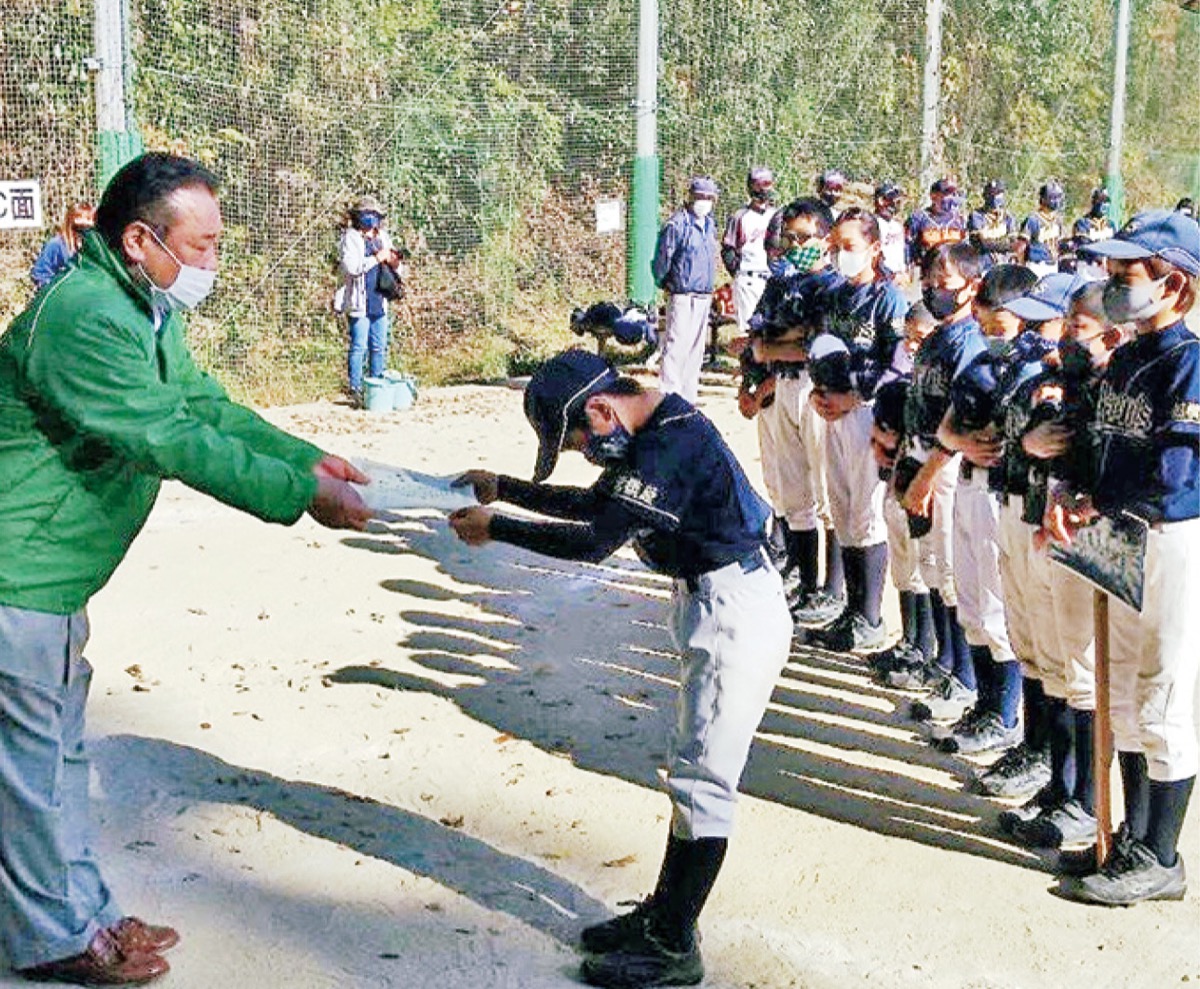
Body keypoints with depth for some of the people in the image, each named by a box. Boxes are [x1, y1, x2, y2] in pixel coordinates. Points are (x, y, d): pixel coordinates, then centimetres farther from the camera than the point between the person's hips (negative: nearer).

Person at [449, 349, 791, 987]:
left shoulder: (672, 444, -24)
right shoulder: (653, 432, 9)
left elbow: (595, 542, -28)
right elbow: (598, 504, 22)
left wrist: (497, 528, -19)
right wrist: (504, 489, 17)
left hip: (736, 616, -11)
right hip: (712, 606, 11)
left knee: (702, 781, -4)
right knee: (691, 772, 17)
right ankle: (663, 913, 28)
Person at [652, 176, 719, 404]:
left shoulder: (709, 225, 13)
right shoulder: (676, 224, -12)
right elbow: (662, 258, -9)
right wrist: (664, 285, 0)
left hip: (704, 297, 8)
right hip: (682, 296, -8)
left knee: (696, 349, 11)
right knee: (676, 345, -10)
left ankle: (689, 398, 18)